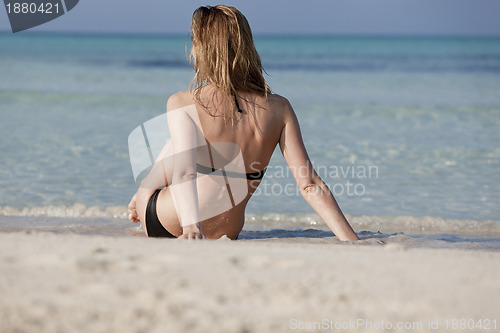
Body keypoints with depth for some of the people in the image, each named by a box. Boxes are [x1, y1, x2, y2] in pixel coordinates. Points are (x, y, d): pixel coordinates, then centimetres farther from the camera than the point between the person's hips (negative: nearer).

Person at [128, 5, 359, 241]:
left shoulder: (182, 104, -19)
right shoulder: (278, 109, -12)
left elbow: (184, 170, -35)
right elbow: (310, 184, -18)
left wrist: (190, 226, -48)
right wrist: (353, 241, -18)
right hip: (225, 236, 3)